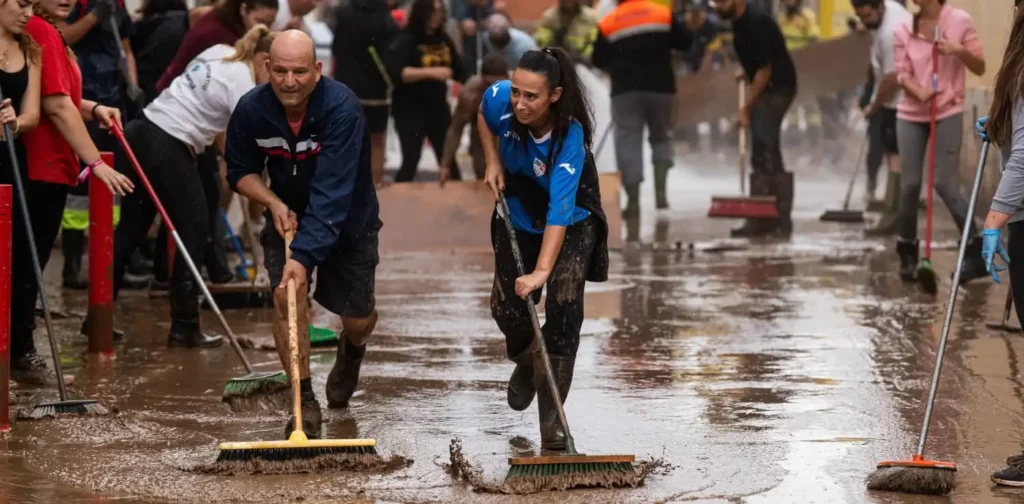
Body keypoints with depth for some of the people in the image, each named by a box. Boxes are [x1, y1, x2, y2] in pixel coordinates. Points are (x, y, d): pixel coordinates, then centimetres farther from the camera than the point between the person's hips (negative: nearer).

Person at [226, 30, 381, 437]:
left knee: (357, 319, 5)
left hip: (348, 221, -2)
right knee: (286, 297, -18)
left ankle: (351, 350, 44)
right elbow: (240, 172, -3)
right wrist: (273, 202, -23)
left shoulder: (342, 108, -34)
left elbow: (332, 194, -40)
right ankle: (304, 401, -6)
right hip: (287, 215, 2)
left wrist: (304, 256, -47)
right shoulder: (251, 109, -20)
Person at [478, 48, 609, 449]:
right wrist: (492, 162, -9)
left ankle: (552, 419, -12)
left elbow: (560, 212, -44)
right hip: (518, 215, 4)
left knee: (563, 308, -18)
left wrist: (542, 271, -54)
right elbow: (484, 115, 4)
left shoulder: (571, 138, -37)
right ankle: (525, 363, 36)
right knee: (507, 309, -1)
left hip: (572, 223, -4)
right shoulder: (499, 100, -25)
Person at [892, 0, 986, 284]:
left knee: (945, 183, -11)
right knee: (909, 185, -1)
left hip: (948, 113, -3)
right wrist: (919, 92, -21)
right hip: (911, 115, 3)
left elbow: (980, 68, -1)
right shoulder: (903, 31, 2)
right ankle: (907, 253, 15)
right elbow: (902, 74, 0)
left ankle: (977, 252, -1)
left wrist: (961, 51, -20)